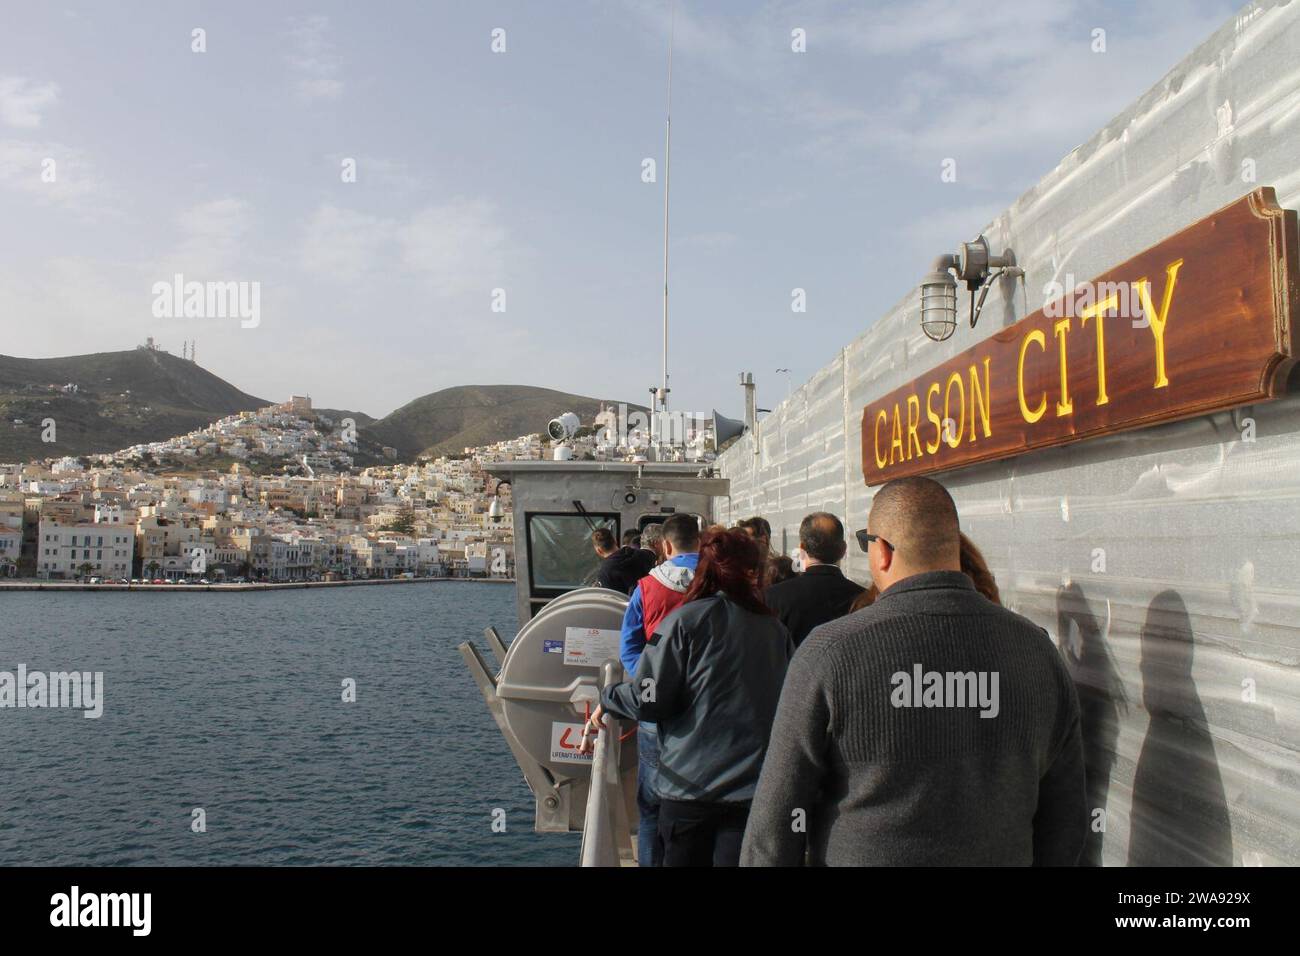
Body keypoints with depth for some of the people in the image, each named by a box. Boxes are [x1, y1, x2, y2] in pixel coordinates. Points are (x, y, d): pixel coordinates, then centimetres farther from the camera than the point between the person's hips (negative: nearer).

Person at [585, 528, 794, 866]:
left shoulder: (685, 620, -9)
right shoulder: (776, 629, 1)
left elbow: (650, 699, -12)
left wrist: (608, 699, 7)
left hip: (692, 786, -2)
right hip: (755, 790, 2)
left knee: (683, 857, 14)